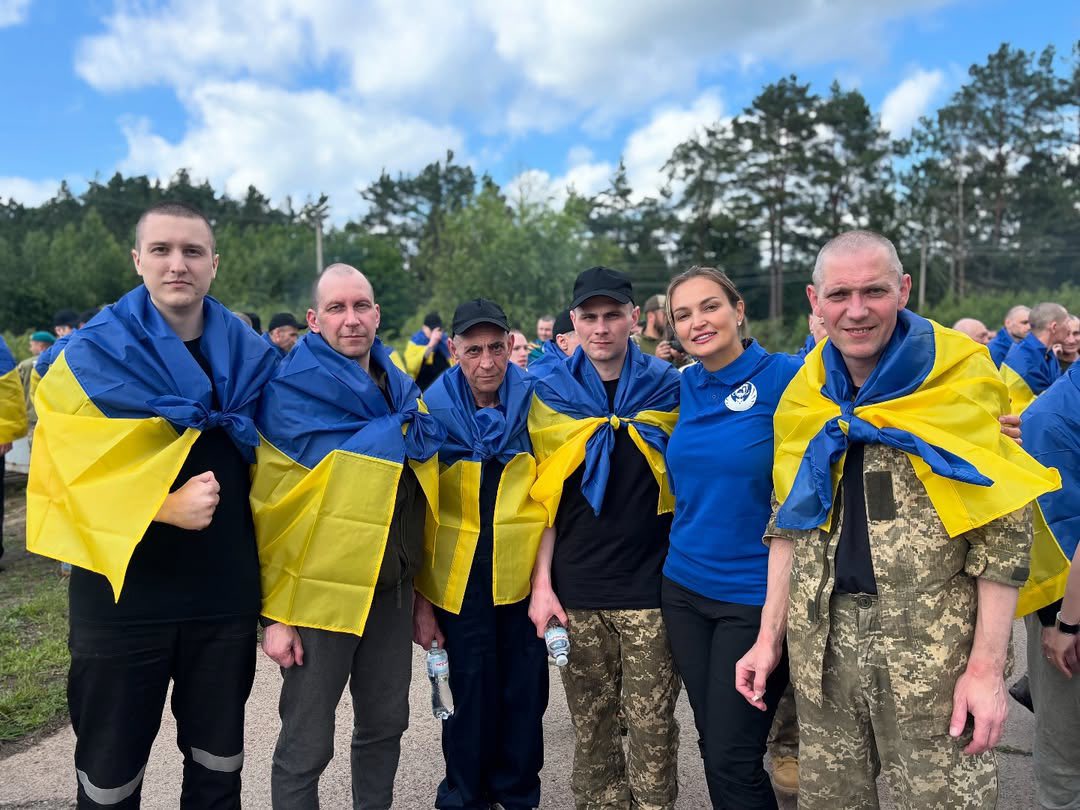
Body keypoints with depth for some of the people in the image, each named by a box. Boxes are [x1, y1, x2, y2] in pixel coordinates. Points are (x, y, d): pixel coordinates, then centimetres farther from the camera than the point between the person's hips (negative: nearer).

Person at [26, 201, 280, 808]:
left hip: (226, 599, 2)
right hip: (123, 599, -2)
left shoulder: (251, 356, 2)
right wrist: (165, 505, -26)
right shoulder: (93, 355, -6)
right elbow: (72, 474, -11)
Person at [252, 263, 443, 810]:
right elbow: (268, 506, -12)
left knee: (385, 725, 18)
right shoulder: (293, 390, -11)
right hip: (322, 589, -5)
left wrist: (418, 584, 15)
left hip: (391, 588, 6)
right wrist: (275, 610, -14)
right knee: (307, 744, 7)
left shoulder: (400, 389, 7)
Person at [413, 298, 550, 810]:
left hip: (525, 574, 1)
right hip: (459, 579, -1)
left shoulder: (536, 403, -3)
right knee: (470, 695, 9)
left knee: (526, 694, 11)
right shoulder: (433, 411, -5)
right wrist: (420, 598, -2)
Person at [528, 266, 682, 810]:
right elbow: (545, 497, 5)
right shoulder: (552, 394, 3)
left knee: (652, 726, 5)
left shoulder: (668, 387, 2)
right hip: (577, 591, 1)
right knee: (591, 725, 12)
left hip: (650, 587, -1)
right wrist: (542, 582, -1)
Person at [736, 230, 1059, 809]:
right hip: (822, 646, 4)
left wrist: (987, 665, -12)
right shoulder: (804, 398, 5)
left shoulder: (961, 381, -7)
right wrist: (769, 637, 7)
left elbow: (1003, 534, -8)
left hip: (933, 649, -3)